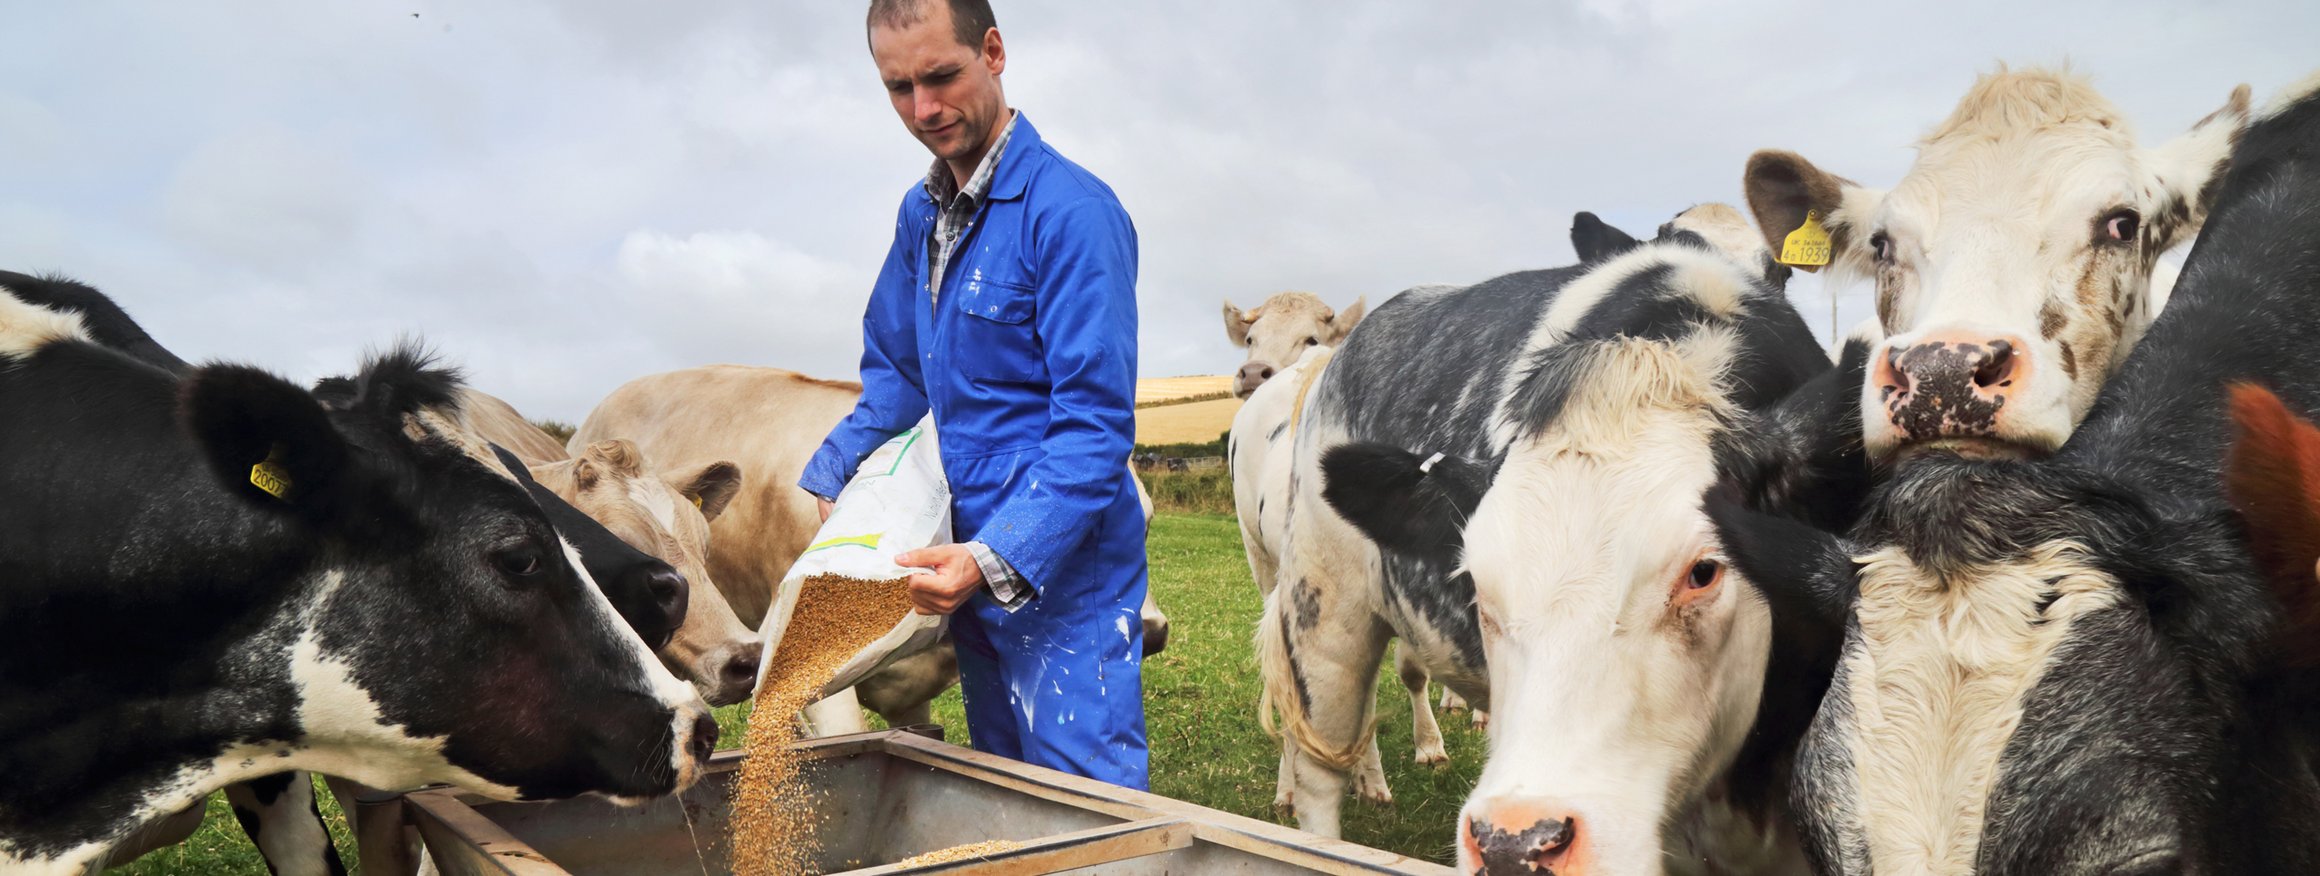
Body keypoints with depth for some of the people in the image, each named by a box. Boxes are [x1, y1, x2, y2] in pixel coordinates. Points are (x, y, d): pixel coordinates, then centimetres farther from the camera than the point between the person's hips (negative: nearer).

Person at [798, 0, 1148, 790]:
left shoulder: (1071, 212, -17)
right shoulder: (921, 215, 9)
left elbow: (1095, 422, -21)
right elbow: (895, 373, 20)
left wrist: (996, 558, -28)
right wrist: (829, 476, 4)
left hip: (1061, 577, -8)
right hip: (972, 575, 8)